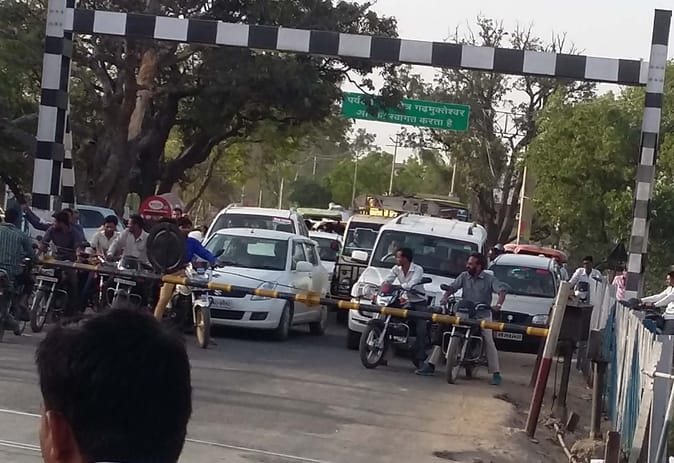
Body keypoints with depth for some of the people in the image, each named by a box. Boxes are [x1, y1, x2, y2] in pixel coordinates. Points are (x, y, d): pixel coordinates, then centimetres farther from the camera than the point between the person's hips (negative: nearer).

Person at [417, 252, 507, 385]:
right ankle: (431, 365, -1)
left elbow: (501, 290, -15)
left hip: (483, 315, -3)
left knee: (489, 342, -15)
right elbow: (452, 287, 1)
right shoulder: (464, 276, 6)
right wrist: (445, 297, -20)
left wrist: (498, 305, -34)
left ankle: (496, 373, -8)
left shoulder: (489, 279, -5)